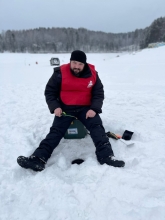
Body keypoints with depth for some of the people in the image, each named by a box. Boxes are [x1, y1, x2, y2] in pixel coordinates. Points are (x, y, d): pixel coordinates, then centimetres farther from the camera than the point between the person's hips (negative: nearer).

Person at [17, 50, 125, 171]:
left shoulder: (92, 74, -3)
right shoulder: (60, 72, -8)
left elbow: (99, 93, 3)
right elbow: (49, 91, 0)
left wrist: (94, 109, -15)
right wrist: (55, 107, -15)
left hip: (86, 108, 1)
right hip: (65, 108, -1)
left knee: (97, 127, -20)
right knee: (56, 130, -15)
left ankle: (106, 157, -25)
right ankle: (38, 159, -23)